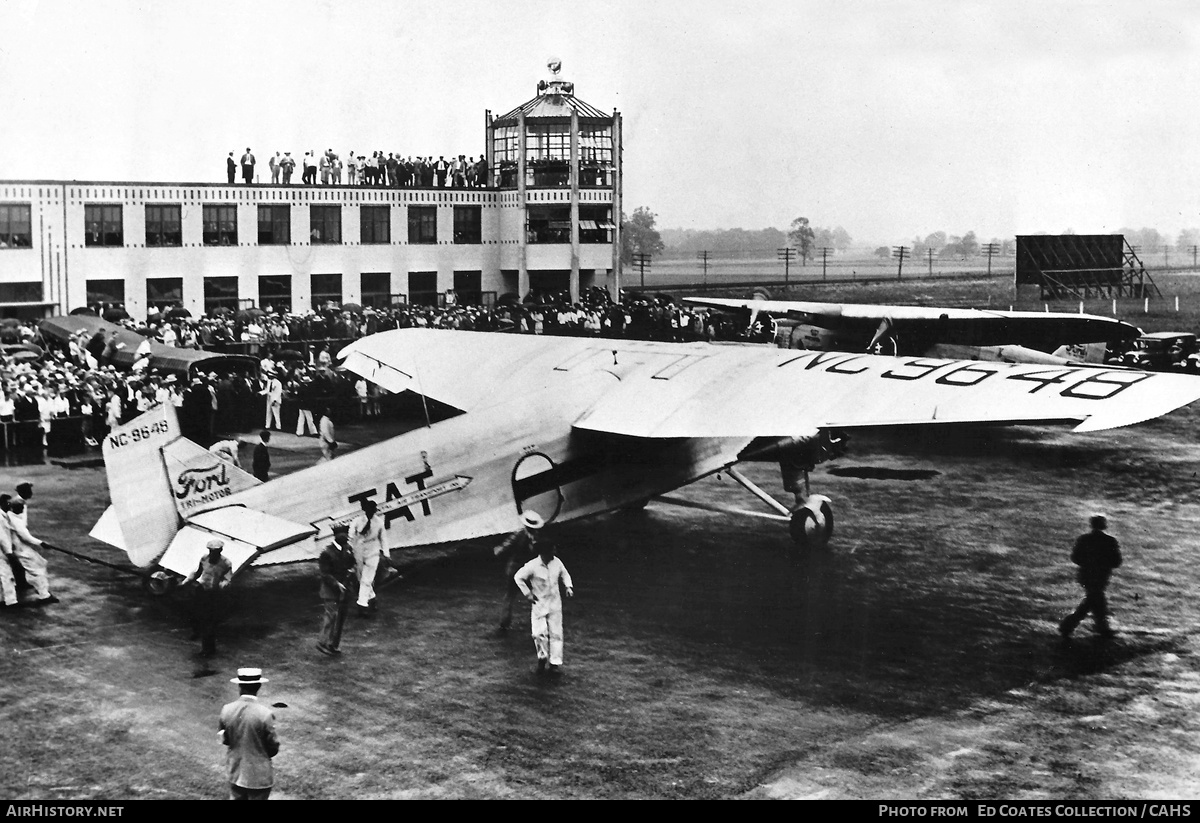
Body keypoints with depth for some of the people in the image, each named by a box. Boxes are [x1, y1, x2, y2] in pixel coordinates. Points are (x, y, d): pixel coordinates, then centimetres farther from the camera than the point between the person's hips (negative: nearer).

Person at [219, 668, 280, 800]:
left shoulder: (226, 710, -9)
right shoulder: (265, 714, -21)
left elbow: (224, 739, 5)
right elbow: (273, 748, -11)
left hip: (235, 773, 4)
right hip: (259, 775, -4)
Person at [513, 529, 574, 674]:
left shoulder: (556, 562, -5)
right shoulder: (532, 566, -17)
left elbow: (564, 574, 15)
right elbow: (518, 577, -6)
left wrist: (568, 587, -1)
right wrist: (527, 593, -7)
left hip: (555, 603, 3)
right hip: (539, 603, -3)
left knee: (556, 633, 2)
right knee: (539, 632, -11)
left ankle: (555, 662, 10)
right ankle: (542, 658, 13)